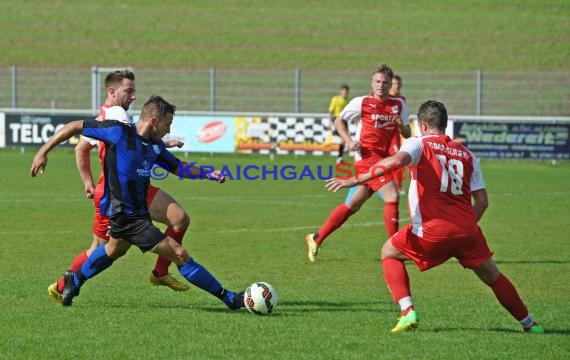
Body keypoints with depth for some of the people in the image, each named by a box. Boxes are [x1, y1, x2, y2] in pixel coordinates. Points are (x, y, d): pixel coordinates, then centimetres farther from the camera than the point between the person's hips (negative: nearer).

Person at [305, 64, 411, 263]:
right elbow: (339, 120, 8)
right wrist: (349, 140, -8)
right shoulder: (361, 103, -4)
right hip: (367, 156, -6)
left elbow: (407, 133, 14)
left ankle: (316, 239, 24)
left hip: (383, 159, 6)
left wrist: (402, 125, -9)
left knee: (352, 205, 12)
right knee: (392, 196, -20)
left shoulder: (398, 105, 9)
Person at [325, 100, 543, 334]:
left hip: (433, 231, -4)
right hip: (467, 230, 4)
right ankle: (528, 323, 27)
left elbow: (397, 160, -19)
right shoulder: (466, 154, 18)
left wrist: (356, 180, -18)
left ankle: (407, 312, 2)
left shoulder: (419, 143, 4)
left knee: (389, 253, 19)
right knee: (491, 275, 22)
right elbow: (482, 200, 13)